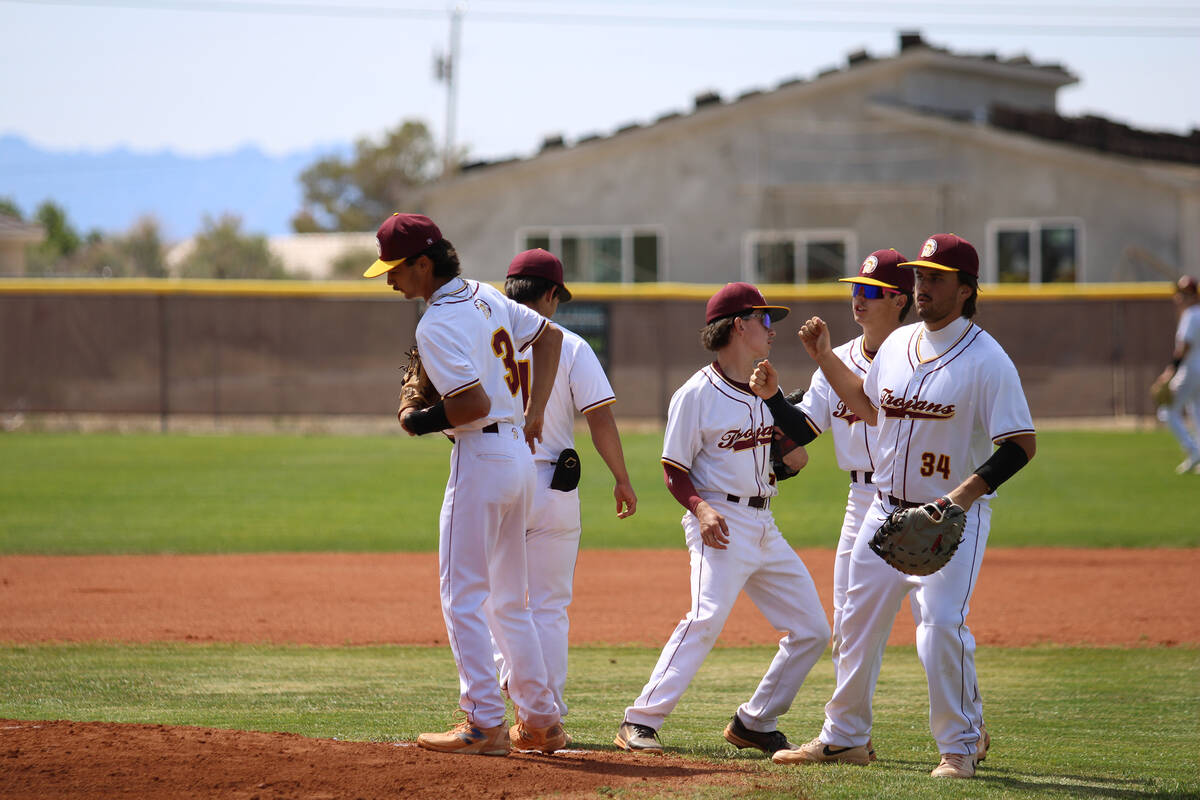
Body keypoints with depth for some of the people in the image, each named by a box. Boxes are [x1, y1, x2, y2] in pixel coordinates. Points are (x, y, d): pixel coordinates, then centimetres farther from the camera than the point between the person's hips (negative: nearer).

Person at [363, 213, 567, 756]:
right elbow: (549, 336, 22)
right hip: (519, 453, 9)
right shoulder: (485, 297, 11)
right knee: (507, 601, 16)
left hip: (479, 456, -9)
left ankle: (484, 724, -8)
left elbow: (474, 404, -25)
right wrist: (535, 414, 18)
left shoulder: (436, 325, -17)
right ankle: (541, 722, 17)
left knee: (463, 595, -5)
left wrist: (418, 421, -9)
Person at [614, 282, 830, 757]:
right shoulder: (697, 394, -6)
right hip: (721, 522, -8)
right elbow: (674, 470, -6)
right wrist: (701, 508, -23)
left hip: (764, 525, 8)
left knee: (812, 629, 5)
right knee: (707, 618, -26)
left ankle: (755, 723, 15)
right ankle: (640, 723, -24)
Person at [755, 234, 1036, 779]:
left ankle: (961, 744, 0)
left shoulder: (986, 360, -15)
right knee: (858, 621, 12)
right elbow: (869, 406, 23)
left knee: (941, 626, -17)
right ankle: (844, 737, 27)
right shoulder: (898, 345, 6)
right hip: (887, 511, 7)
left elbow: (1022, 443, -19)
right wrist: (824, 358, 16)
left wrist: (970, 489, -30)